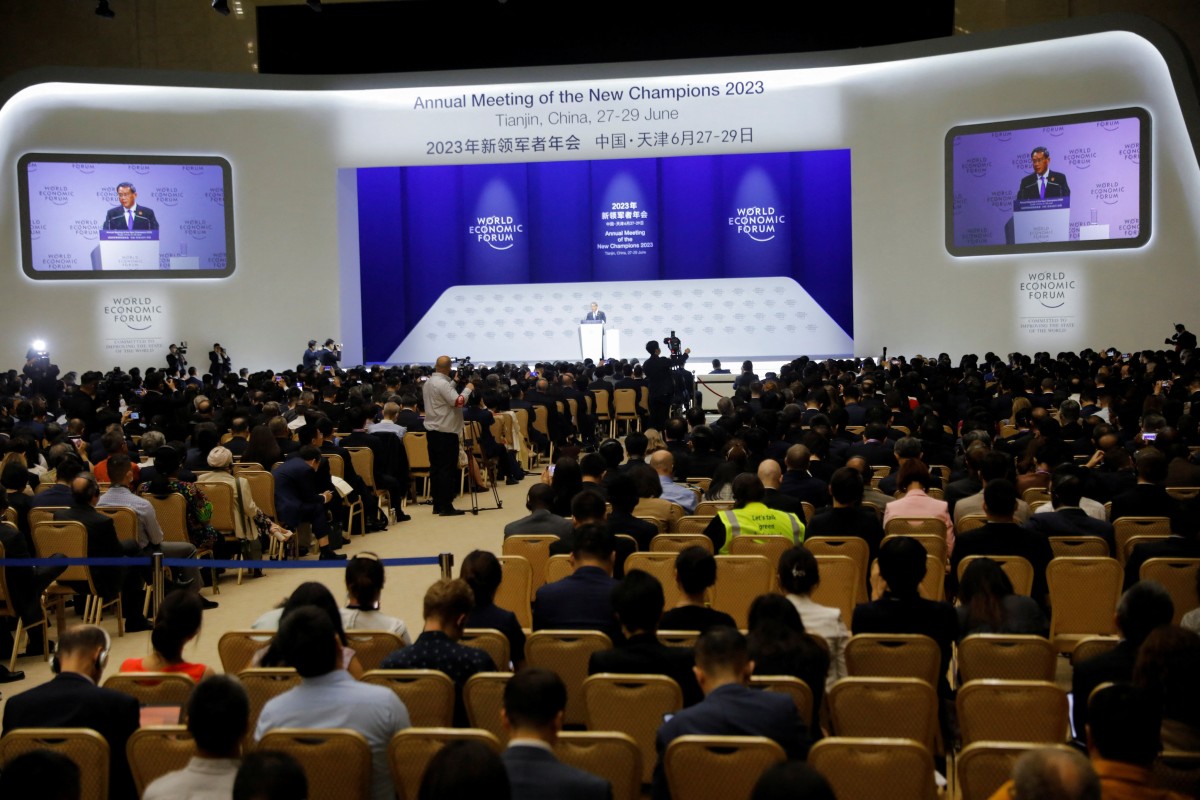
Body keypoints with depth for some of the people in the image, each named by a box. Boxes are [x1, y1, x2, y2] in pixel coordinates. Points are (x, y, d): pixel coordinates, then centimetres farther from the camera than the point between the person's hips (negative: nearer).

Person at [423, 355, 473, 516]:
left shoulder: (428, 383, 11)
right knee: (447, 469, -6)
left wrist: (454, 383, 22)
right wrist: (467, 389, -9)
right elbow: (458, 402, -23)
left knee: (436, 467, 11)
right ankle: (446, 506, -7)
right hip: (446, 431, -9)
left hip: (432, 429, 9)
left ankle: (437, 504, 14)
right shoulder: (443, 383, -18)